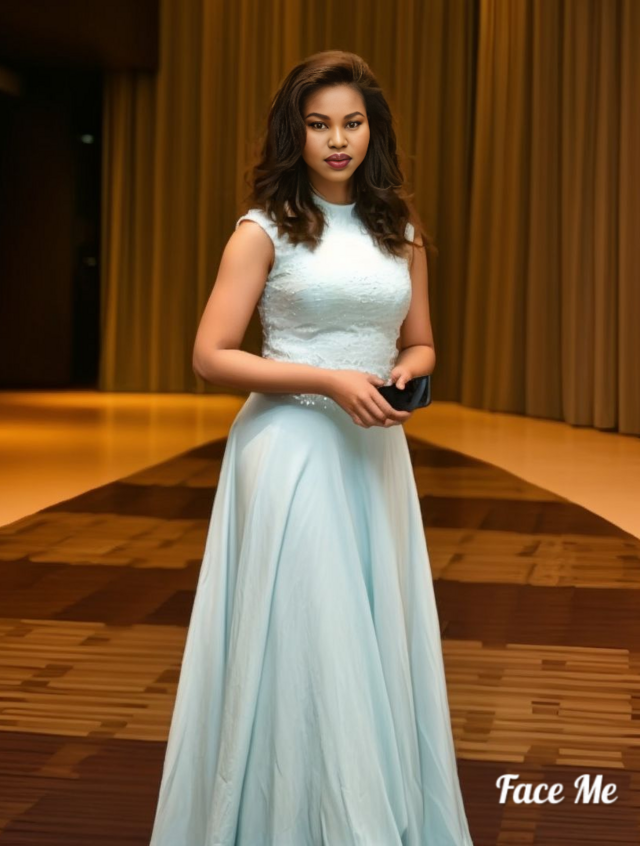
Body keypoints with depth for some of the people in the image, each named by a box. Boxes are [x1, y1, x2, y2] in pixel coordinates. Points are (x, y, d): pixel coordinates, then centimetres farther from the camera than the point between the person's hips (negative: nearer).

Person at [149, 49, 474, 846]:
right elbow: (210, 355, -9)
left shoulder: (400, 231, 10)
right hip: (291, 447, -4)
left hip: (376, 454, 5)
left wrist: (406, 373, -5)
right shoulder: (265, 230, -5)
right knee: (300, 644, -1)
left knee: (379, 643, 8)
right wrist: (329, 380, -17)